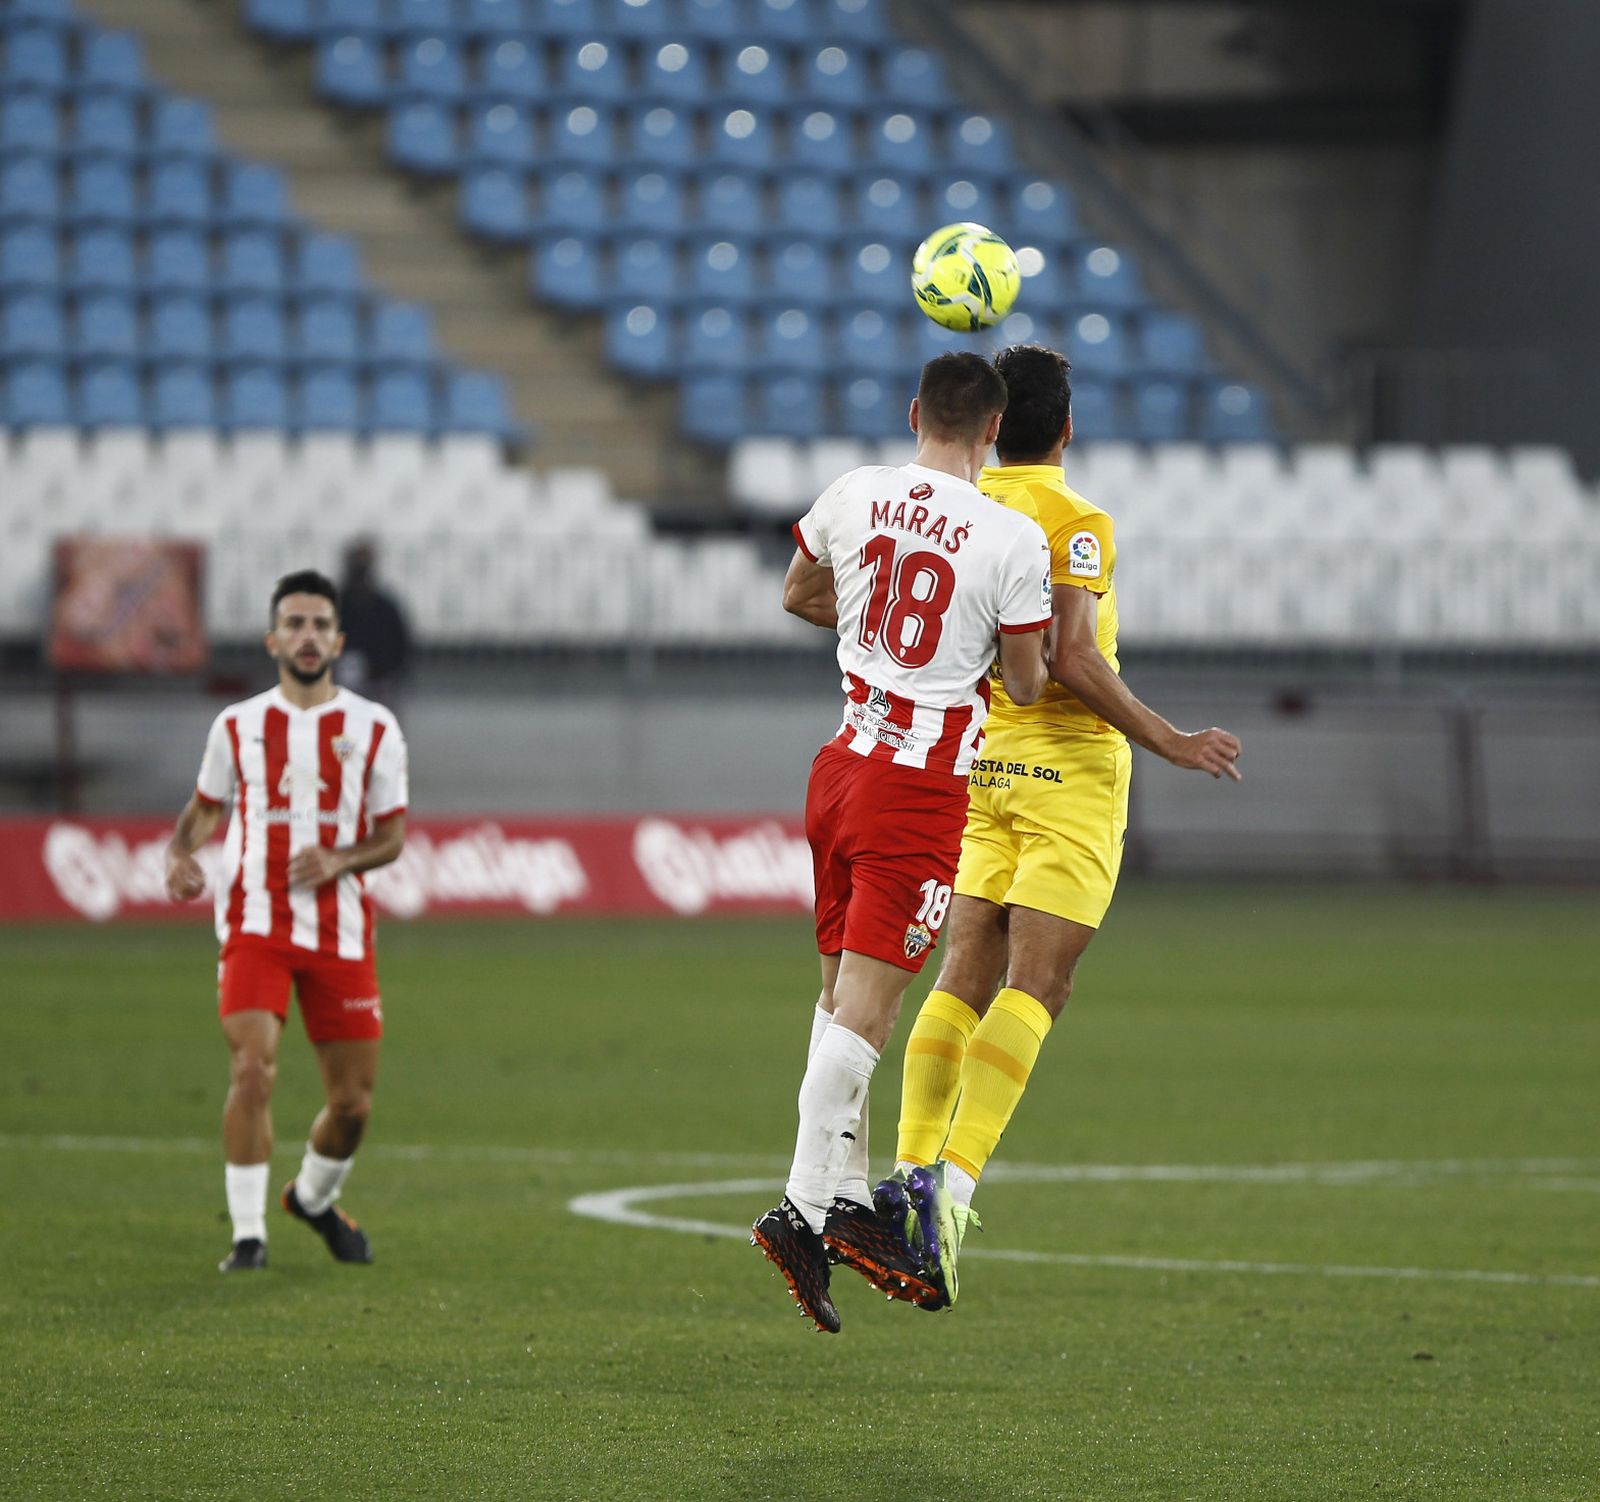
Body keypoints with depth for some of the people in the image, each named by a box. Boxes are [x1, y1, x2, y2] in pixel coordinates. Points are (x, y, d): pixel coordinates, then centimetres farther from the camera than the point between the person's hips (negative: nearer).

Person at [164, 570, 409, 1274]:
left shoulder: (373, 729, 5)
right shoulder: (238, 726, 6)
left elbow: (391, 836, 7)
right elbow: (202, 807, 18)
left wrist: (340, 860, -14)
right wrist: (180, 857, -4)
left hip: (341, 933, 1)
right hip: (255, 925, -1)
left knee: (353, 1101, 5)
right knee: (253, 1069, -20)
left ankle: (315, 1196, 35)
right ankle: (249, 1233, -12)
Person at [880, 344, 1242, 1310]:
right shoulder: (1075, 522, -13)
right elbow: (1071, 659, -21)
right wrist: (1168, 743, -14)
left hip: (982, 763, 6)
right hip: (1068, 766, -6)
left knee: (966, 978, 7)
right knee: (1035, 987, -8)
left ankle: (911, 1167, -4)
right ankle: (954, 1183, -20)